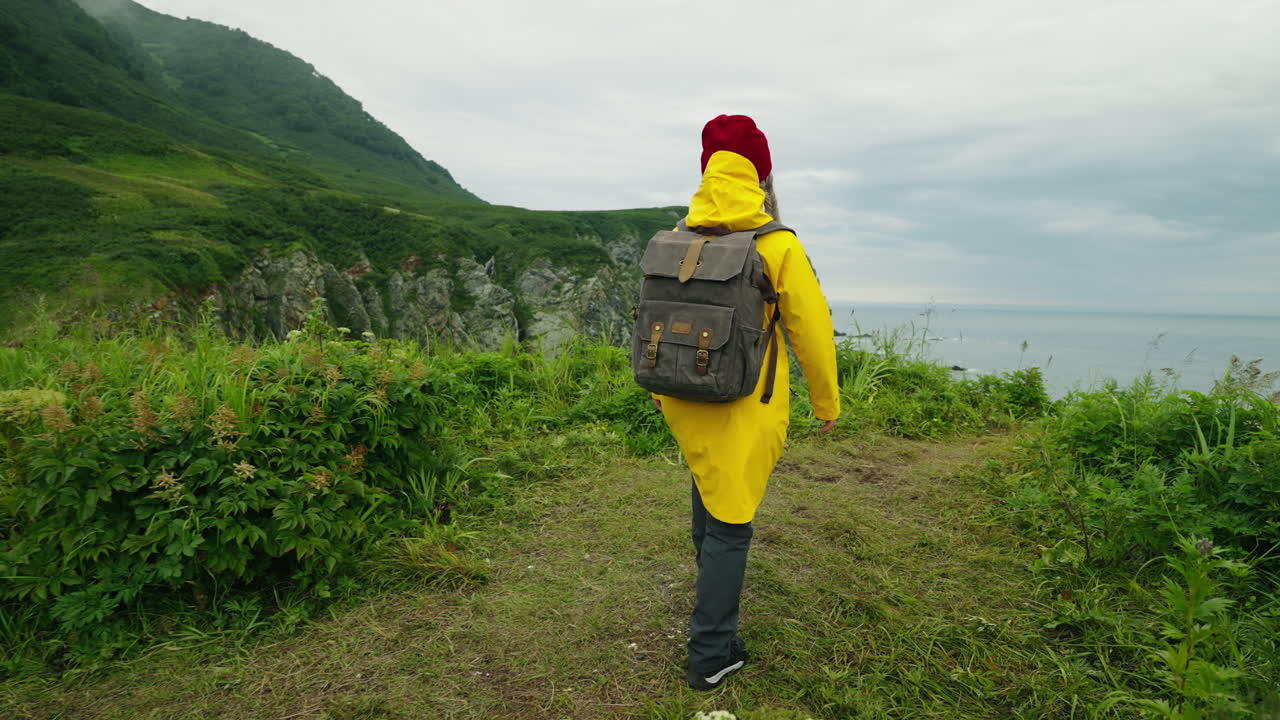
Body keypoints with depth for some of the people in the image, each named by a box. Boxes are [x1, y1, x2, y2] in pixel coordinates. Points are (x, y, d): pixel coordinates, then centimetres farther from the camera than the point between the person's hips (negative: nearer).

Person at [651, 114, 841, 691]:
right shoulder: (778, 246, -12)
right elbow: (811, 328, -7)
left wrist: (660, 391, 20)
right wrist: (827, 402, 8)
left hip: (682, 400, 5)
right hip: (742, 410, -4)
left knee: (709, 483, 31)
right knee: (729, 523, 7)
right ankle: (711, 656, 19)